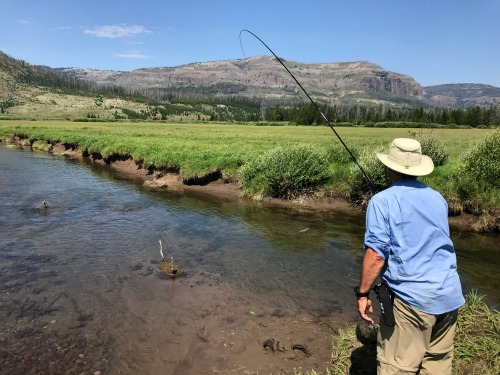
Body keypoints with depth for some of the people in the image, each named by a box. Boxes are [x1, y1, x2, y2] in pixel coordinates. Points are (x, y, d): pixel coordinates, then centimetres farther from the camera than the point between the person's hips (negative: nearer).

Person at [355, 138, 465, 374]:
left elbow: (376, 254, -17)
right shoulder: (438, 198, 9)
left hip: (412, 298, -6)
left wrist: (363, 293, -7)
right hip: (450, 295, 7)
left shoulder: (383, 201, -11)